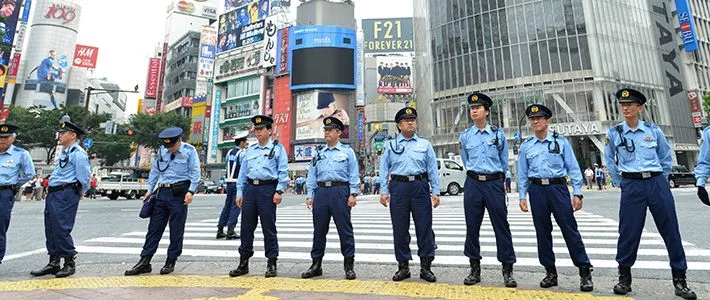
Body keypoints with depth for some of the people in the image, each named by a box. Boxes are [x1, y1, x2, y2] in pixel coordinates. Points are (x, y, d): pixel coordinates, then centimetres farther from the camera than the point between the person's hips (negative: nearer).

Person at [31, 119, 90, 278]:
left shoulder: (78, 153, -12)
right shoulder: (64, 152, 18)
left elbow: (85, 177, -16)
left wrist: (80, 193, -3)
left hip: (66, 195, -10)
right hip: (53, 194, 10)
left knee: (61, 229, -8)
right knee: (50, 229, 13)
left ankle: (70, 263, 3)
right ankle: (53, 263, 22)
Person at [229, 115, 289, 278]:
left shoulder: (277, 148, 2)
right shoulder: (250, 150, 16)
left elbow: (283, 172, -4)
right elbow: (243, 172, 17)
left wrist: (279, 191, -12)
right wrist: (240, 192, 11)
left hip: (268, 189, -5)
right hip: (250, 189, 5)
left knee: (269, 228, 1)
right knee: (246, 227, 8)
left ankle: (272, 264, 13)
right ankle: (243, 263, 22)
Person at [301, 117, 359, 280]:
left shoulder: (347, 151, 8)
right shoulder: (319, 154, 18)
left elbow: (354, 175, 2)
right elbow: (312, 176, 16)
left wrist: (353, 194, -7)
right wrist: (310, 195, 8)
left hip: (340, 191, -3)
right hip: (321, 191, 4)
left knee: (345, 228, 0)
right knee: (319, 230, 9)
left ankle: (349, 265, 11)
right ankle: (316, 264, 21)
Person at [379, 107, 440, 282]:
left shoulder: (425, 144, 12)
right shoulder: (390, 145, 11)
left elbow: (432, 169, 8)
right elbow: (384, 169, 8)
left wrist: (435, 192, 1)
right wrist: (384, 191, 1)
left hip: (420, 186, 0)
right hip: (398, 187, 0)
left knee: (424, 227, 2)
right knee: (400, 228, 5)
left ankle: (426, 266, 15)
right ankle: (403, 266, 18)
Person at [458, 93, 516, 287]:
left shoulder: (498, 134, 5)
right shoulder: (464, 136, 7)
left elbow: (504, 161, 17)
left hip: (495, 183, -1)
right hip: (473, 184, 1)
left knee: (501, 226, 1)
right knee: (472, 227, 5)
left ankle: (507, 269, 15)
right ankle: (475, 268, 18)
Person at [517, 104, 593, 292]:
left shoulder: (561, 141, 4)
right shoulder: (526, 146, 9)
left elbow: (573, 168, 2)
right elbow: (522, 174, 10)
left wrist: (577, 193, -4)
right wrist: (522, 196, 4)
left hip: (558, 188, -2)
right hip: (537, 190, 2)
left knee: (570, 230, -2)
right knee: (542, 232, 7)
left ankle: (585, 272, 12)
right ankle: (550, 272, 19)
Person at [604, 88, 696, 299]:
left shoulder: (653, 130, 4)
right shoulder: (614, 133, 1)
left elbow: (666, 157, 14)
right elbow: (609, 161, 10)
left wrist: (660, 181, 9)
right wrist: (620, 183, 7)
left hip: (657, 183, 2)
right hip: (631, 186, -2)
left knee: (671, 231, 5)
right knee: (629, 232, -1)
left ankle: (679, 281, 17)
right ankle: (624, 278, 12)